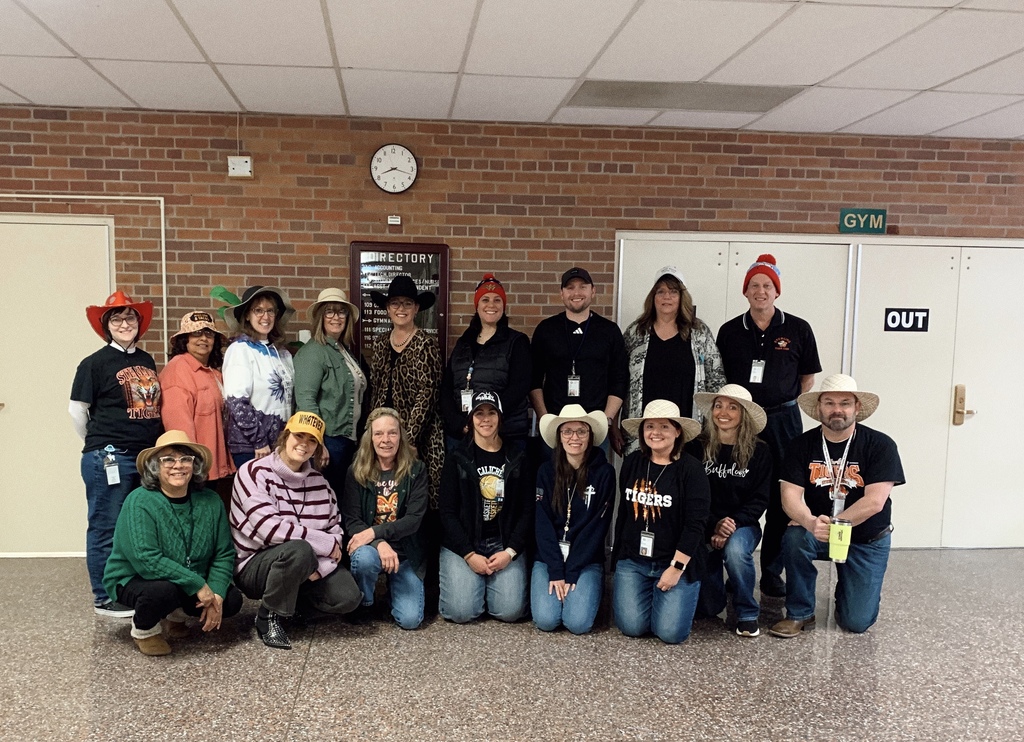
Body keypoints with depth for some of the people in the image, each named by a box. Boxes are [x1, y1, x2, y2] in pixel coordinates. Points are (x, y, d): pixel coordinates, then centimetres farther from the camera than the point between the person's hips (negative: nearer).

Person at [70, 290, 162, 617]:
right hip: (110, 459, -6)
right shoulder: (95, 363, -7)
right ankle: (105, 599, 13)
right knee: (106, 529, 2)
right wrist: (99, 446, 6)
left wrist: (154, 447, 15)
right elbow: (77, 410, -3)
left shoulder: (147, 361, 11)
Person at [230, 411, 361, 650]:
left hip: (301, 565, 5)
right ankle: (268, 617, -11)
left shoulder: (319, 481, 5)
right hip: (255, 565, -5)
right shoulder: (255, 473, -14)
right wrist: (325, 544, -20)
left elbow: (335, 528, 3)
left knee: (348, 598, -16)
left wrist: (320, 565, -17)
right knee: (299, 550, -36)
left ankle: (292, 597, 12)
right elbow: (270, 528, -25)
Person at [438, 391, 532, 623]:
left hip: (505, 543, 1)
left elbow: (527, 511, 3)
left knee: (510, 610, -17)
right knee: (461, 611, -18)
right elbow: (447, 513, -2)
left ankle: (489, 584, 16)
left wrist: (510, 552, -10)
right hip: (463, 543, -1)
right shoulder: (457, 458, 1)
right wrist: (469, 555, -12)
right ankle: (475, 583, 16)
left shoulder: (517, 458, 5)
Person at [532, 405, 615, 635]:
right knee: (546, 620, -19)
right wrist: (555, 572, -13)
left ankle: (585, 588, 11)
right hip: (549, 558, 1)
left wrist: (571, 573, -13)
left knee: (578, 622, -20)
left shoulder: (604, 473, -4)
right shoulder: (546, 471, 0)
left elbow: (598, 526, -8)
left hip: (587, 560, -1)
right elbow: (542, 524, -4)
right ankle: (557, 586, 13)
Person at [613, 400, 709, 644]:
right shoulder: (632, 462, 2)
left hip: (677, 562, -3)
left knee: (670, 632, -11)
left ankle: (666, 595, 21)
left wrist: (676, 568, -17)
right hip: (632, 559, 3)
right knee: (632, 627, -9)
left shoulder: (691, 469, -12)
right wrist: (618, 554, 13)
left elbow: (695, 524, -15)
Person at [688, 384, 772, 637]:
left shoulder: (759, 452, 0)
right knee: (708, 607, -12)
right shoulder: (696, 448, -1)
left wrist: (733, 523, -20)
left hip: (742, 525, 0)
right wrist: (713, 529, -18)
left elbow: (760, 499, -3)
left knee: (735, 550, -37)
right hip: (704, 527, 0)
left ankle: (747, 614, -11)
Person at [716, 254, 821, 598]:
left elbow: (807, 379, 8)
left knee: (782, 498, 5)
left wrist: (787, 409, 1)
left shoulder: (798, 330, 2)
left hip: (783, 421, 0)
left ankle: (772, 573, 17)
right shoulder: (729, 331, 5)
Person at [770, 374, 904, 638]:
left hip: (867, 540, -1)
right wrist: (810, 522, -36)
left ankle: (851, 586, 29)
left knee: (856, 622, -8)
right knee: (794, 537, -33)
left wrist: (829, 524, -28)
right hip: (818, 534, 1)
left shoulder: (880, 445, -13)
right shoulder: (802, 445, -7)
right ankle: (799, 614, -11)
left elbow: (874, 502, -21)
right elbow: (790, 495, -15)